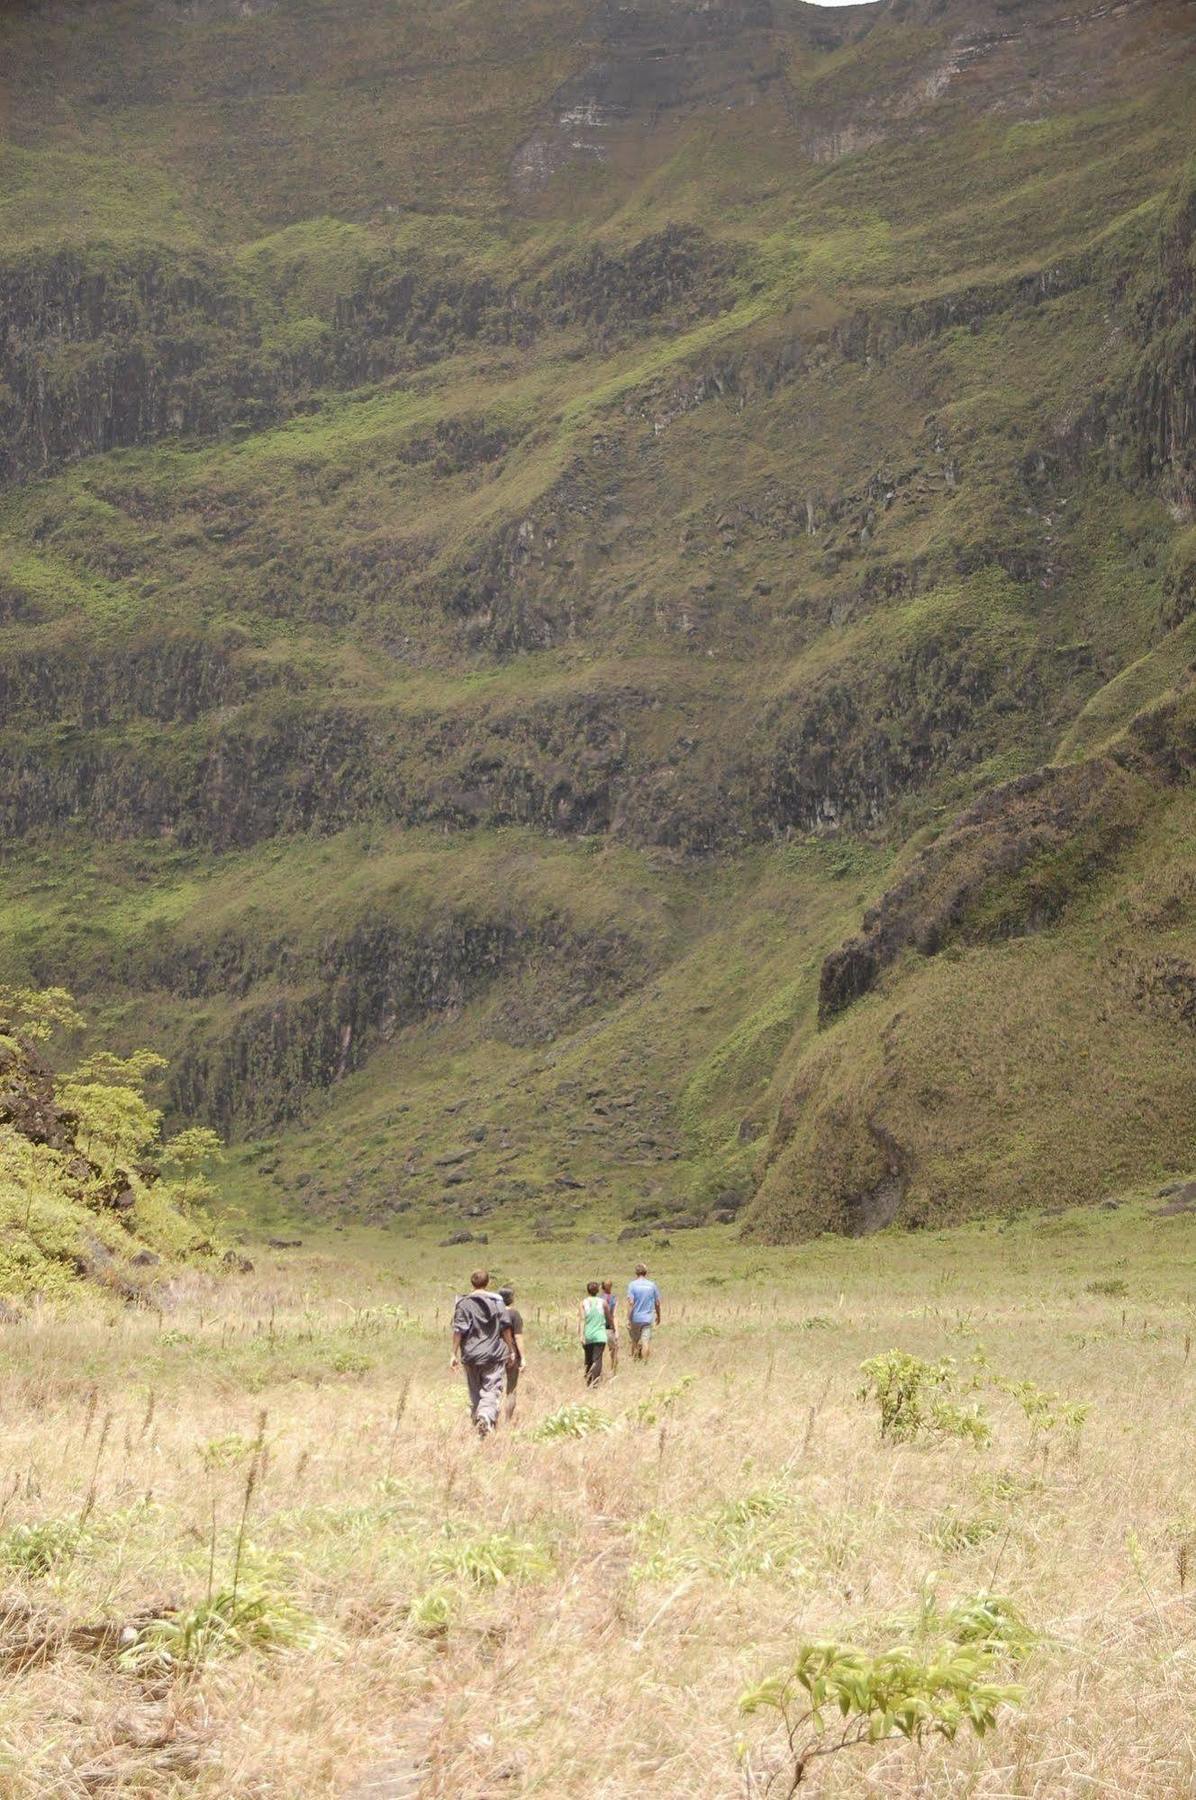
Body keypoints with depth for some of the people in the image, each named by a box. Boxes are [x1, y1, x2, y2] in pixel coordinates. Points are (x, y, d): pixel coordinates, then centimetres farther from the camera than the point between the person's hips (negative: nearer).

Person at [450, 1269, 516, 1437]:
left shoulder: (464, 1304, -3)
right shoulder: (497, 1302, 1)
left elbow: (458, 1331, -6)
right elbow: (506, 1329, 2)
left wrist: (454, 1354, 0)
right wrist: (512, 1350, 11)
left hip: (471, 1355, 1)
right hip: (495, 1354, 0)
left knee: (474, 1392, 13)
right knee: (492, 1389, -4)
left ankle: (476, 1418, 17)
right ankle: (486, 1416, -27)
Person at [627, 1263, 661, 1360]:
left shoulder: (633, 1285, -7)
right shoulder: (652, 1285, 2)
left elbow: (630, 1303, -13)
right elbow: (657, 1303, 8)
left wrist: (628, 1319, -12)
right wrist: (658, 1316, 23)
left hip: (635, 1318, -1)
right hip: (648, 1319, 1)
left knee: (635, 1341, 13)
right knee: (646, 1343, -2)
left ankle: (634, 1361, 19)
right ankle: (644, 1362, -9)